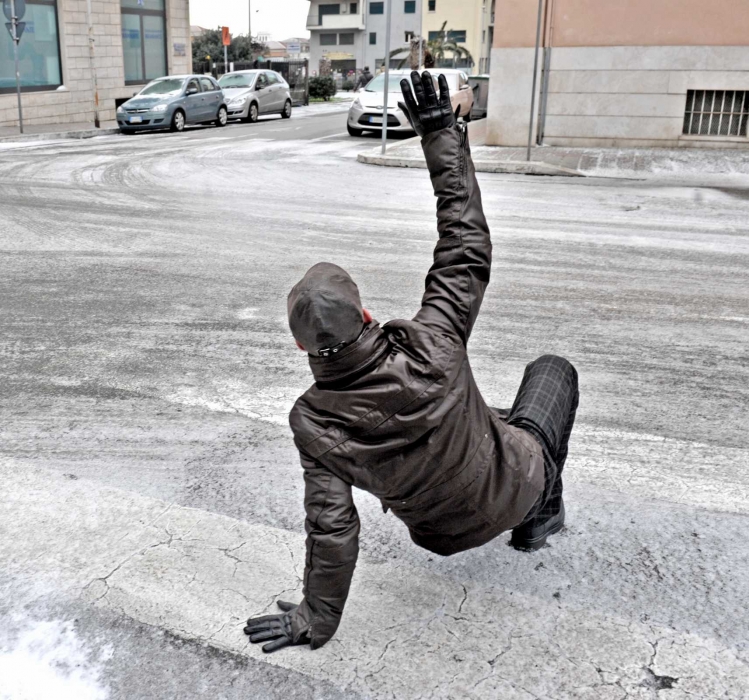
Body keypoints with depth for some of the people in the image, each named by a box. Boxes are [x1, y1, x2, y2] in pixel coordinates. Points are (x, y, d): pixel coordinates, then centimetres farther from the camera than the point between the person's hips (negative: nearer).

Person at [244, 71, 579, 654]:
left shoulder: (314, 423, -30)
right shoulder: (430, 351, -37)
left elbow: (332, 527, -24)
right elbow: (467, 248, -27)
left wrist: (315, 621, -8)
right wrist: (442, 136, -19)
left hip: (444, 533, 3)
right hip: (516, 484, -2)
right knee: (553, 369, 22)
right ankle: (543, 512, 27)